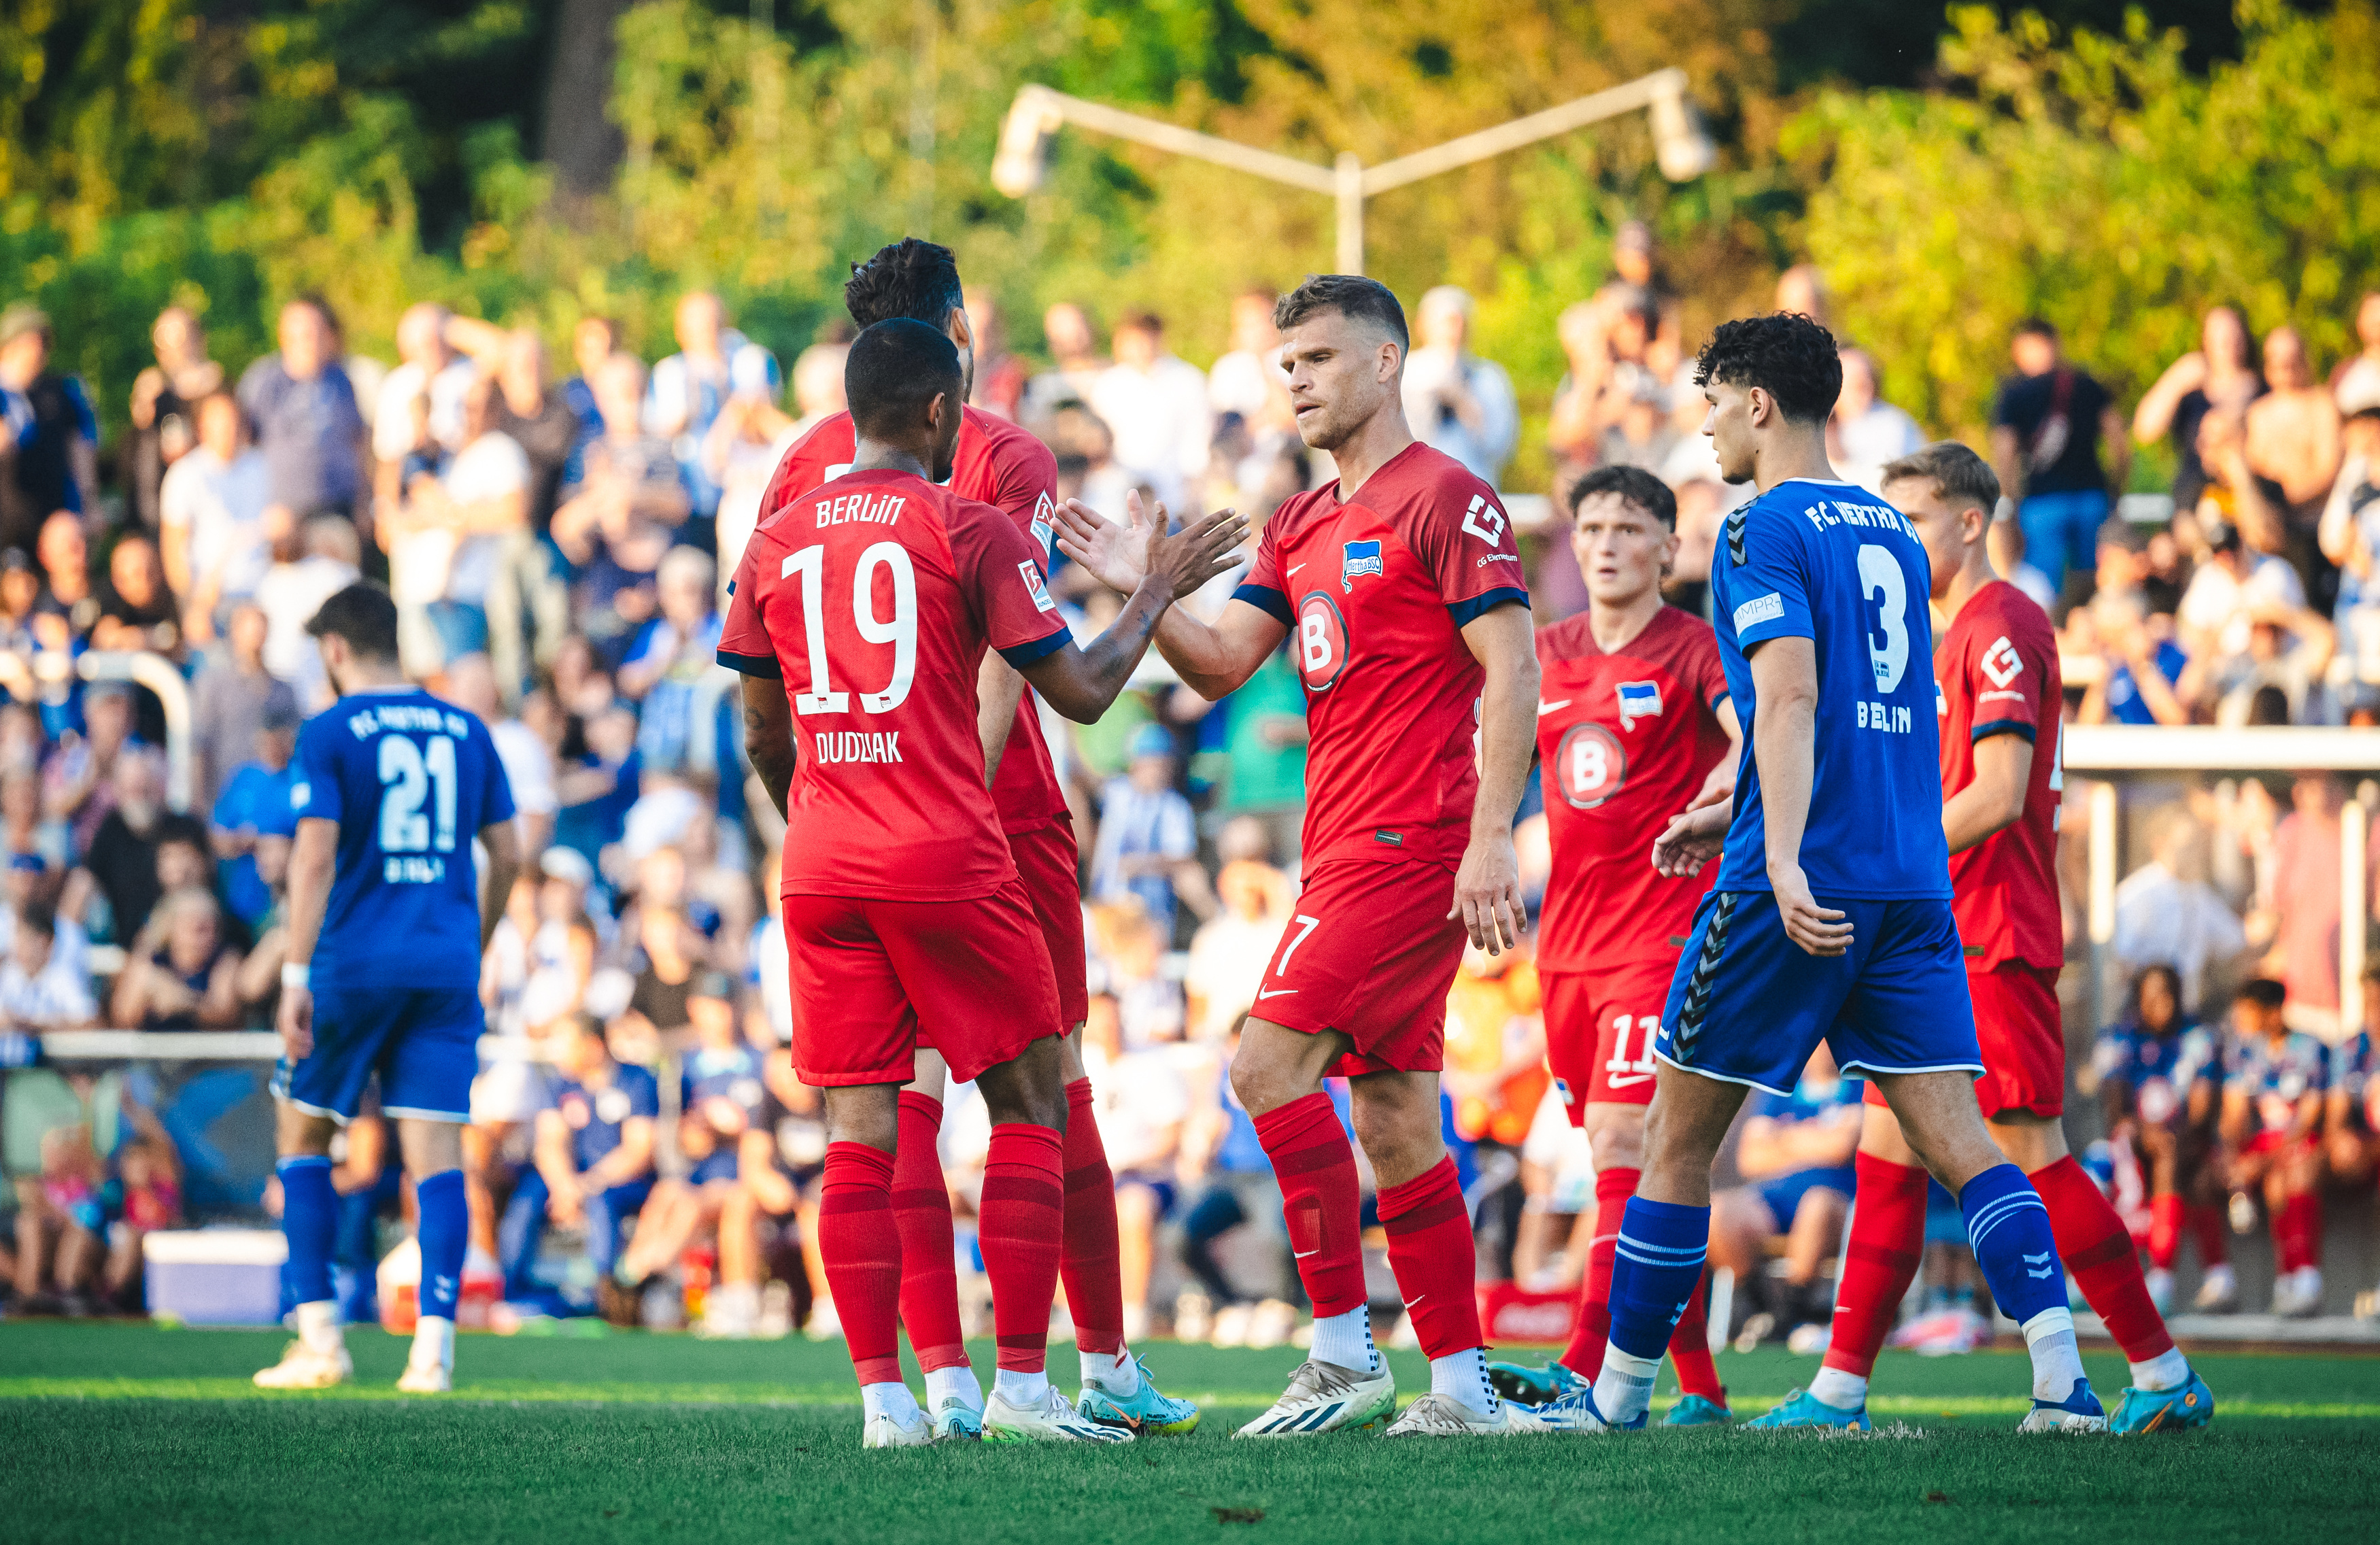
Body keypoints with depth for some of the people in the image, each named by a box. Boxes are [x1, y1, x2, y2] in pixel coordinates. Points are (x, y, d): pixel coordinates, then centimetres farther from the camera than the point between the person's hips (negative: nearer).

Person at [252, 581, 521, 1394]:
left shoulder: (330, 734, -4)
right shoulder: (465, 731, 10)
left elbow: (315, 856, -12)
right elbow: (507, 855, 13)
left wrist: (296, 976, -13)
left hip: (356, 962, -3)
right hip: (446, 966, 3)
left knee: (302, 1134, 12)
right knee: (436, 1149, 0)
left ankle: (320, 1339, 6)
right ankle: (434, 1343, -11)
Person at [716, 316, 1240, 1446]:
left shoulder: (776, 543, 9)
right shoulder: (969, 532, -5)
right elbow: (1079, 693, -3)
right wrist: (1157, 594, 12)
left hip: (821, 872, 4)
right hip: (948, 863, -4)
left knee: (859, 1128, 4)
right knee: (1029, 1104, 7)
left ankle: (882, 1395, -2)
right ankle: (1021, 1383, 1)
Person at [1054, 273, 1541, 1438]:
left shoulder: (1445, 498, -7)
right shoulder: (1300, 526, 18)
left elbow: (1511, 668, -13)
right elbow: (1223, 663, 11)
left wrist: (1491, 838, -20)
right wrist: (1142, 595, -8)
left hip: (1408, 849, -9)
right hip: (1348, 850, 9)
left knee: (1270, 1064, -15)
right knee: (1393, 1116, 7)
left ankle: (1345, 1354, -12)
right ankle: (1459, 1386, 10)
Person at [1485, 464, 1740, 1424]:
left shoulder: (1693, 650, -4)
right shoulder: (1547, 654, 14)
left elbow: (1759, 727, -21)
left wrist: (1731, 771, -42)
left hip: (1661, 932, -7)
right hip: (1570, 938, 7)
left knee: (1621, 1142, -17)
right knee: (1635, 1163, 7)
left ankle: (1583, 1369, -27)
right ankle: (1698, 1387, 13)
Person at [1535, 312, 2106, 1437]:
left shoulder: (1765, 531, -6)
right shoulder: (1892, 533, 18)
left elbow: (1792, 695, -20)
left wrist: (1783, 859, -29)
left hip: (1804, 888, -7)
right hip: (1911, 879, 7)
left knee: (1679, 1133, 6)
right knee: (1952, 1134, -1)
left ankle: (1618, 1394, 12)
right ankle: (2063, 1376, -17)